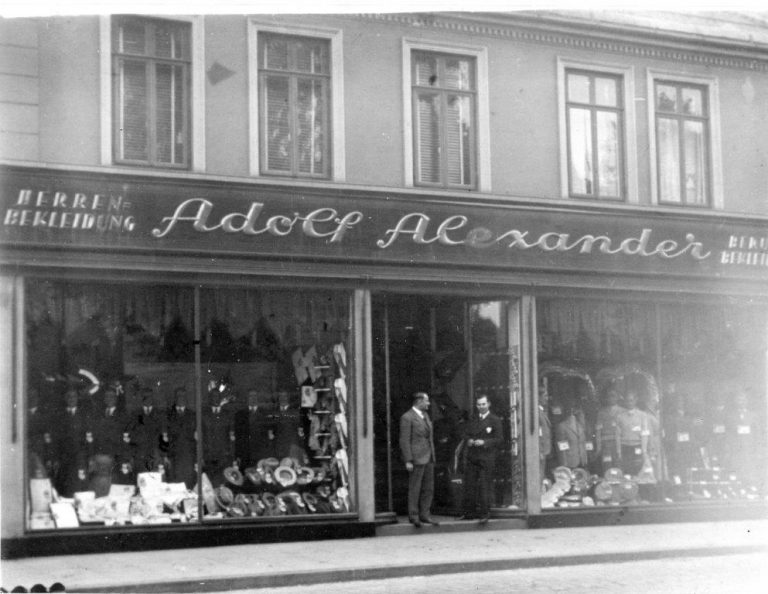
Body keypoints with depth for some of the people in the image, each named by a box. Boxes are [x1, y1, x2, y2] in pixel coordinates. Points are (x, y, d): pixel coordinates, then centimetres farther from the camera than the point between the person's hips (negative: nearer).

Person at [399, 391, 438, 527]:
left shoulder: (425, 416, 17)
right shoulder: (407, 417, -8)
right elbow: (404, 441, -12)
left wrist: (433, 456, 15)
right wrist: (408, 461, -16)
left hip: (428, 458, 8)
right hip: (416, 458, -8)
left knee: (428, 488, 8)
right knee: (415, 489, -3)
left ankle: (424, 515, 13)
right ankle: (413, 516, 2)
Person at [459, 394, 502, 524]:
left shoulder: (495, 420, 0)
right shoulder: (472, 420, 16)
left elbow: (498, 439, -6)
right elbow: (466, 434, 16)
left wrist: (484, 442, -18)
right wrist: (469, 441, -7)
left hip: (486, 459, -5)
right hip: (471, 458, 5)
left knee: (485, 487, -4)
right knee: (469, 485, 5)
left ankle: (484, 514, 2)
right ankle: (469, 512, 12)